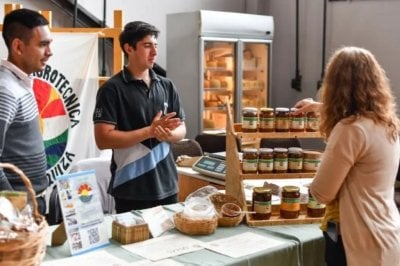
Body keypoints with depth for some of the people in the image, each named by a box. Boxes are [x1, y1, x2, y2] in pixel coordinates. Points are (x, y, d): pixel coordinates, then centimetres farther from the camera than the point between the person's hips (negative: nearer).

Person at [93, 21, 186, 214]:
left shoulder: (167, 86, 9)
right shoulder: (112, 89, -8)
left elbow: (181, 130, 11)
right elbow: (103, 139, -15)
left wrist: (167, 134, -12)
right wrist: (150, 131, -18)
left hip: (167, 185, 5)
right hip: (131, 189, -5)